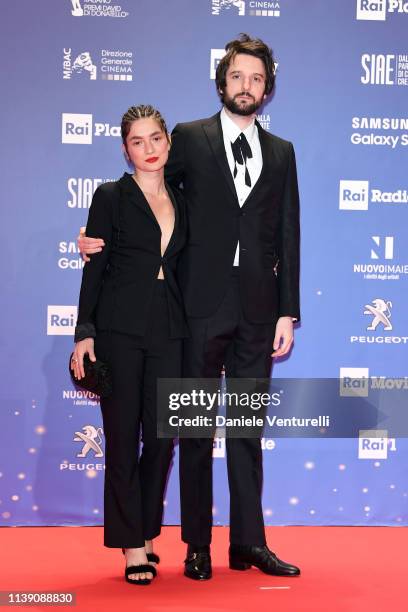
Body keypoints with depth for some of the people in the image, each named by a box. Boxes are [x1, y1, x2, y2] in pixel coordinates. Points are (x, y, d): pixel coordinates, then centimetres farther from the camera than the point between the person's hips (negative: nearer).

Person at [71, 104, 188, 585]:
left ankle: (144, 533, 21)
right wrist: (84, 333, -9)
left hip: (168, 330, 4)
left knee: (163, 438, 4)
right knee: (124, 438, 1)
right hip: (120, 329, -4)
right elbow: (94, 268, -2)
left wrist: (199, 332, 9)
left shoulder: (181, 201, 13)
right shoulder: (110, 197, 1)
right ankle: (133, 547, 9)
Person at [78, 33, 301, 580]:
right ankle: (197, 546, 13)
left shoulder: (281, 153, 11)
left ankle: (248, 542, 15)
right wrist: (100, 237, -8)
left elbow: (287, 236, 8)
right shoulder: (190, 139, 4)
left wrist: (287, 312, 4)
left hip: (257, 310, 2)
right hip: (203, 304, -2)